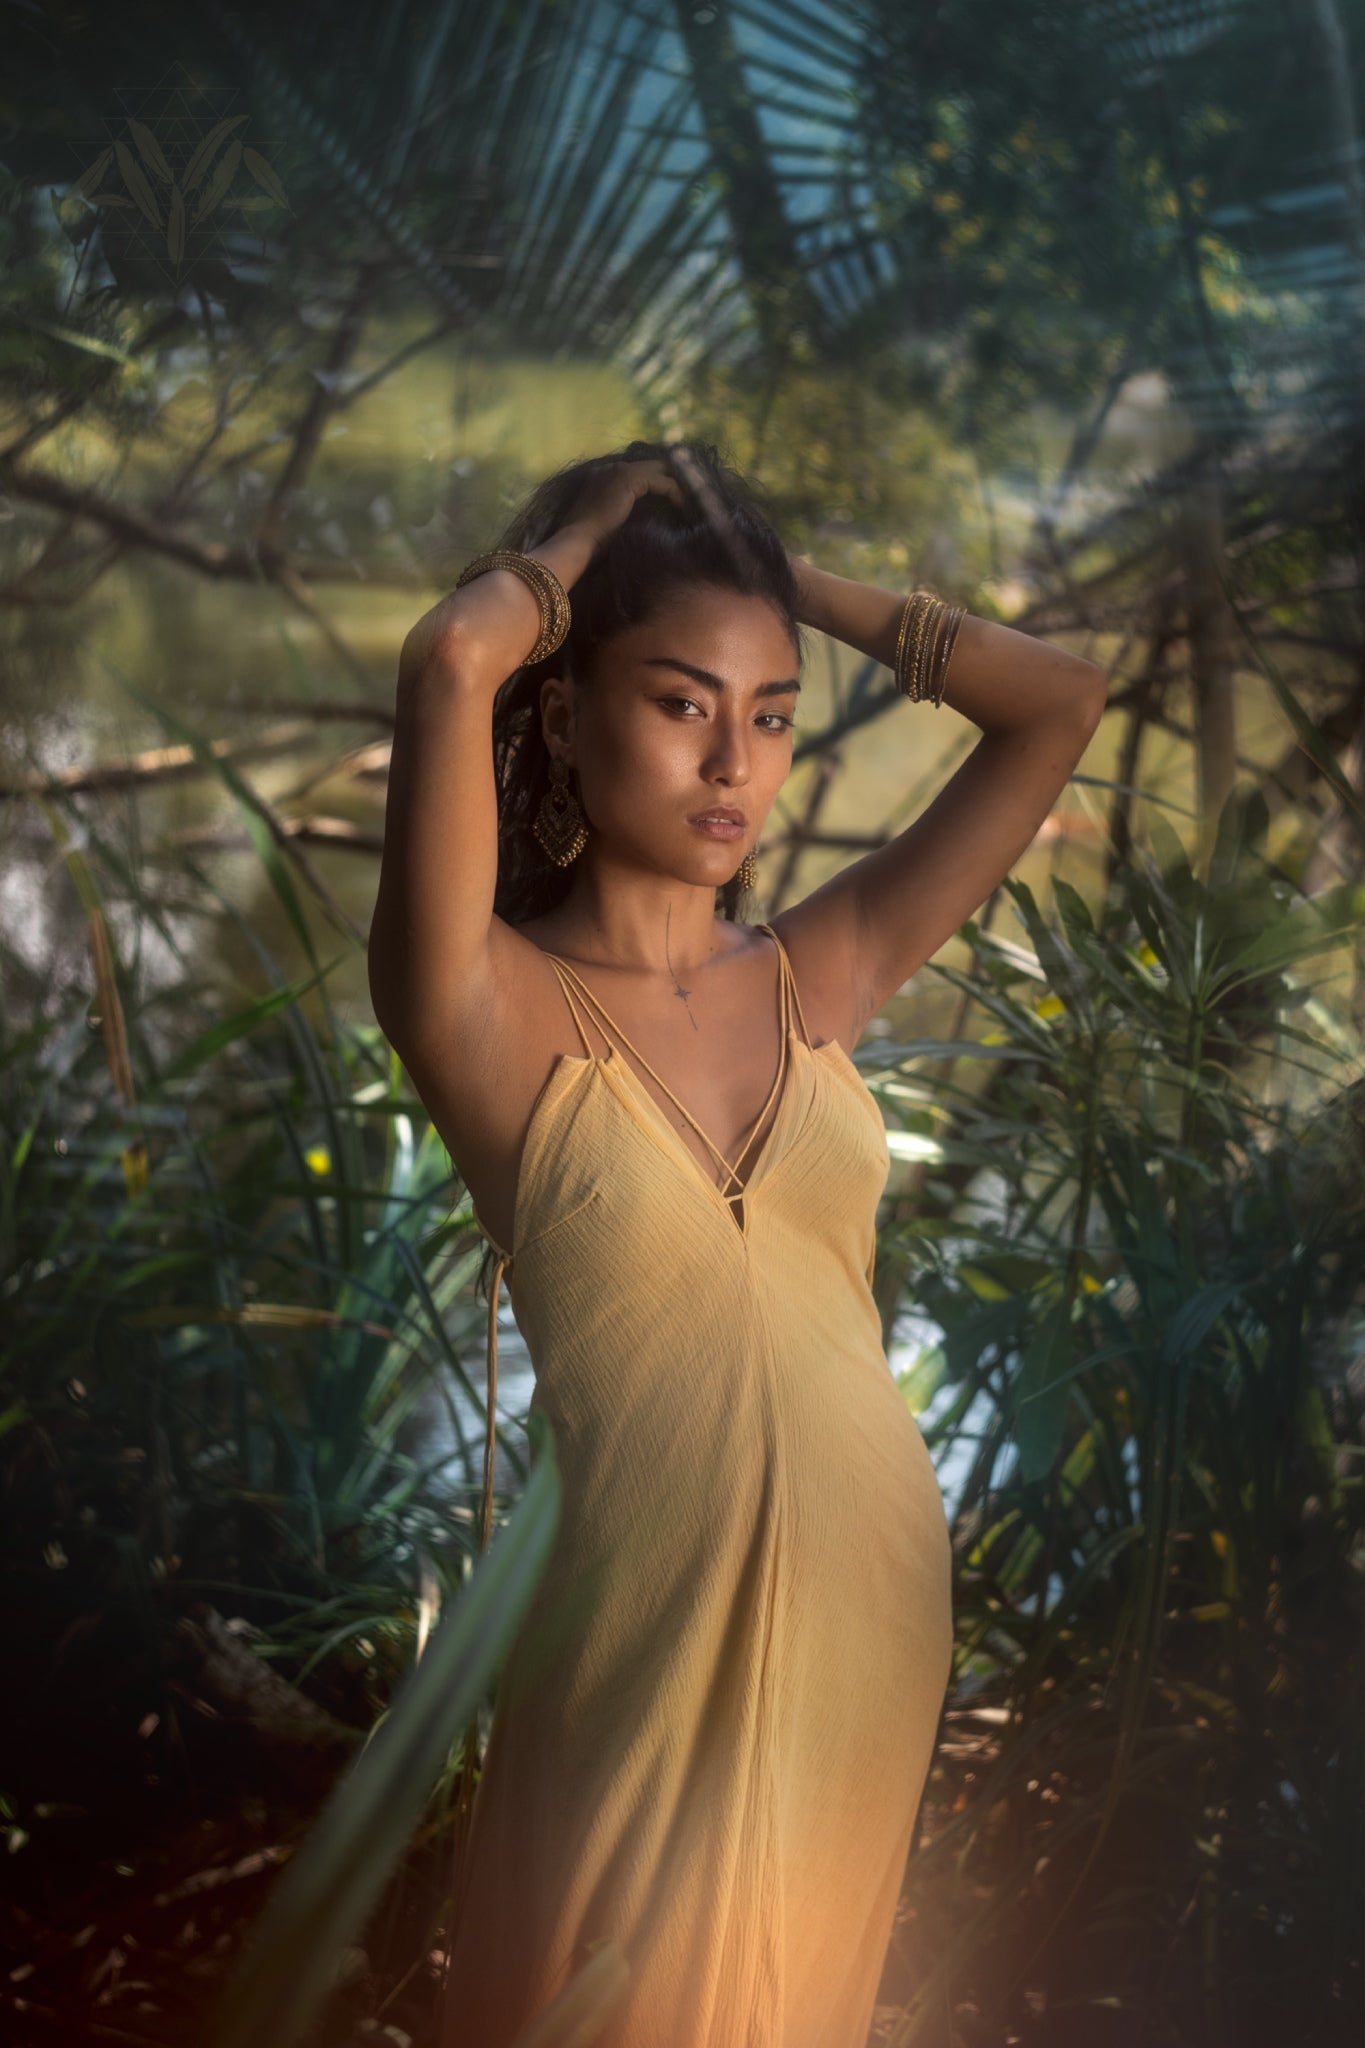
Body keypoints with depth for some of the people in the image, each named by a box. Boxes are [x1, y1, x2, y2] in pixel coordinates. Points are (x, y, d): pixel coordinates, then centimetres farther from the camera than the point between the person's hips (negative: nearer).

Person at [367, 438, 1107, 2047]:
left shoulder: (813, 977, 3)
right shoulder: (489, 1002, -10)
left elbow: (1059, 702, 4)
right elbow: (449, 665, -26)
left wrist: (789, 578, 4)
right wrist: (582, 531, -6)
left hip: (876, 1596, 5)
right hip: (651, 1619, -4)